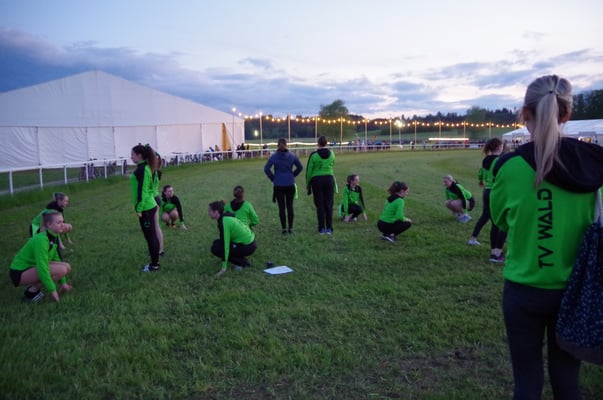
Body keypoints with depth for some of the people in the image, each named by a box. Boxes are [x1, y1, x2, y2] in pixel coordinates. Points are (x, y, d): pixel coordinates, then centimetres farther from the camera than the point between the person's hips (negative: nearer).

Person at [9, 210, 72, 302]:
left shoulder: (53, 238, 1)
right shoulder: (41, 240, -26)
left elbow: (55, 259, 12)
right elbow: (42, 268, -29)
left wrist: (62, 282, 13)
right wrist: (52, 290, -22)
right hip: (19, 273, -9)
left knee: (67, 267, -1)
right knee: (62, 270, -24)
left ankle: (34, 286, 9)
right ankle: (32, 291, -7)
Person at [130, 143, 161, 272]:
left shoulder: (141, 169, -18)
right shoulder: (146, 167, 11)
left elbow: (142, 190, -21)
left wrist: (139, 209, -18)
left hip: (146, 208, -9)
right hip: (150, 205, 9)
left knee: (150, 236, 0)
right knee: (152, 235, 16)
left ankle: (154, 265, 10)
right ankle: (155, 262, 26)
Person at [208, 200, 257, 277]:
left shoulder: (223, 222, -21)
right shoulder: (226, 216, 6)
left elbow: (225, 244, -24)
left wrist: (224, 267, -21)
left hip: (247, 246, -9)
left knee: (215, 248, -6)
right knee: (217, 243, 14)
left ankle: (242, 262, -1)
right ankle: (243, 261, 12)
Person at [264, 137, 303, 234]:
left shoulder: (274, 156, -7)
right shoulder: (292, 156, -1)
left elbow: (266, 169, -10)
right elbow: (300, 167, 5)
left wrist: (273, 178, 2)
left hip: (278, 185, -1)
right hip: (290, 185, 1)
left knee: (281, 207, 5)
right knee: (290, 206, 9)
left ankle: (284, 228, 7)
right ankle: (290, 228, 12)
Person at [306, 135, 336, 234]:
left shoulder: (314, 155, -8)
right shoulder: (331, 154, 2)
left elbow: (309, 170, -4)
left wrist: (307, 184, 6)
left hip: (317, 180, -2)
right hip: (329, 179, 3)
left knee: (320, 205, 4)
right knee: (329, 204, 7)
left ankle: (322, 228, 7)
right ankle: (329, 228, 8)